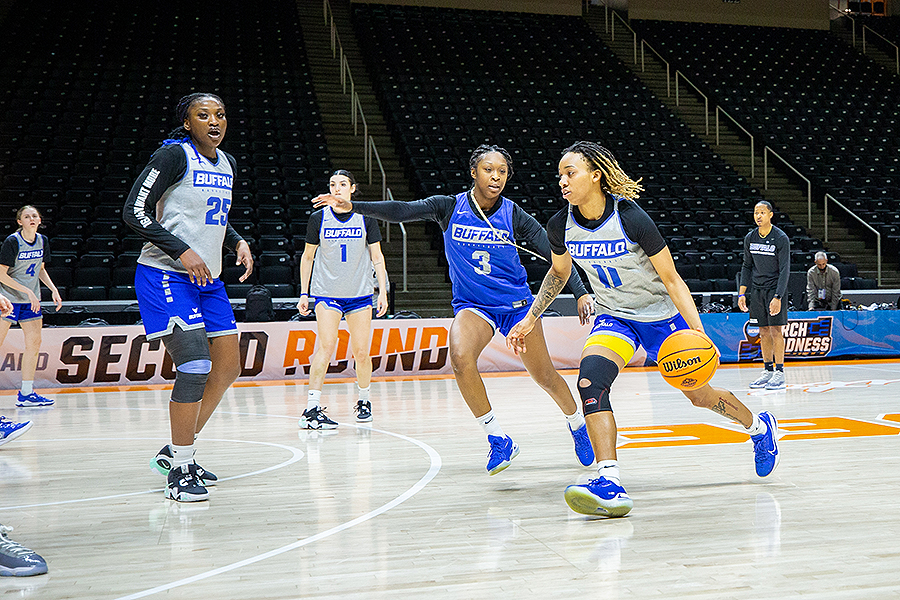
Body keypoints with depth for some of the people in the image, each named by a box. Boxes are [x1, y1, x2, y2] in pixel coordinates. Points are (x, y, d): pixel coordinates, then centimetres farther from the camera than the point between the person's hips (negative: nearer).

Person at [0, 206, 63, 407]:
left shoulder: (42, 241, 3)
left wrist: (53, 289, 4)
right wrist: (27, 291, -20)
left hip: (31, 300, 6)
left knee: (34, 342, 3)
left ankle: (26, 394, 10)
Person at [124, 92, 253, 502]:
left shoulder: (226, 164, 13)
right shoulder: (174, 155, -11)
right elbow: (134, 211, -15)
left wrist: (238, 243, 7)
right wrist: (182, 250, -23)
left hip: (207, 279, 9)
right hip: (166, 276, -9)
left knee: (228, 368, 9)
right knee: (195, 366, -18)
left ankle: (175, 453, 22)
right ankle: (179, 469, -4)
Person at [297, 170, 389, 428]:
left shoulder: (366, 218, 3)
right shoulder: (318, 218, 2)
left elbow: (377, 256, 7)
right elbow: (308, 257, 9)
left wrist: (383, 291, 1)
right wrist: (304, 293, 6)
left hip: (360, 294, 1)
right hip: (326, 293, -1)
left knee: (362, 352, 1)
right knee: (326, 346, -17)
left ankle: (363, 400, 25)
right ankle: (311, 409, -16)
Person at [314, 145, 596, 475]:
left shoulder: (514, 215, -7)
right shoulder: (450, 207, -7)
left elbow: (555, 253, -5)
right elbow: (403, 211, -19)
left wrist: (581, 293, -15)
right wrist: (352, 206, -32)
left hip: (516, 303, 0)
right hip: (471, 304, 0)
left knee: (545, 377, 4)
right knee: (460, 357, -29)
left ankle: (578, 425, 36)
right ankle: (498, 439, -16)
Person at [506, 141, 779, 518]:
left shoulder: (631, 219, -26)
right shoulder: (561, 226, -12)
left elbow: (672, 279, -18)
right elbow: (559, 273, 11)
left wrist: (698, 332, -26)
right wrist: (530, 318, 11)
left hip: (661, 317, -3)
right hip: (613, 318, 3)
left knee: (700, 397, 11)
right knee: (590, 376, -28)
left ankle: (759, 426, 44)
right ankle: (610, 482, -34)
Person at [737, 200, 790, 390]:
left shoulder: (781, 238, -12)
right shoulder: (750, 238, 5)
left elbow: (785, 270, -13)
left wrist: (778, 297, -21)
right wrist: (742, 293, 5)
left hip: (775, 289, -5)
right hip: (757, 289, 5)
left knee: (776, 330, -7)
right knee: (764, 331, 7)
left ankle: (780, 373, -3)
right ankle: (768, 371, 15)